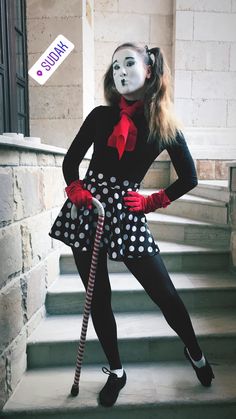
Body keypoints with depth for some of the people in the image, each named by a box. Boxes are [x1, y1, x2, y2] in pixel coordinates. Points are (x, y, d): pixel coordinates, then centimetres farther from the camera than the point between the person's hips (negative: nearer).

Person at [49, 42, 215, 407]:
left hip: (127, 213, -2)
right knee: (98, 298, 8)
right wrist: (76, 190, -4)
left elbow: (189, 178, 6)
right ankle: (116, 372, 32)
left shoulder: (165, 125, 1)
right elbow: (70, 161, 12)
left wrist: (151, 202, 0)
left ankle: (195, 354, 35)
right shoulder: (100, 116, 6)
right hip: (87, 209, 3)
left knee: (165, 293, 2)